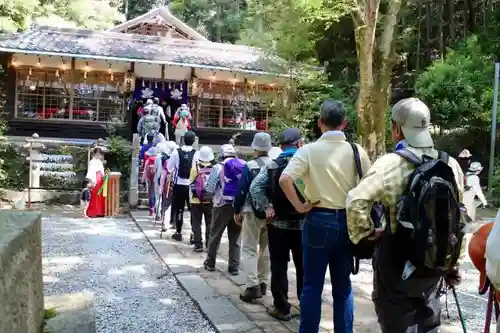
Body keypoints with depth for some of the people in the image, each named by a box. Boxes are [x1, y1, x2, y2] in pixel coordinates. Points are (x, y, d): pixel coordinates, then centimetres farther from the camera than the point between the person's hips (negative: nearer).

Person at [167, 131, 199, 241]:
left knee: (179, 209, 11)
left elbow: (169, 167, 4)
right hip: (192, 185, -1)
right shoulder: (196, 154, -8)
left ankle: (178, 232, 17)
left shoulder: (176, 152, -4)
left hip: (179, 184, 1)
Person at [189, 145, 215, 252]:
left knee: (196, 223, 7)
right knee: (210, 223, 10)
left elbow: (192, 184, -3)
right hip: (211, 200, 2)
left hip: (196, 200, -1)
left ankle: (198, 245, 6)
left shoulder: (195, 168, -9)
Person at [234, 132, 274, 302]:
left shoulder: (250, 166, -11)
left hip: (252, 212, -4)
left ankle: (253, 286, -9)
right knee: (266, 248, 16)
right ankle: (262, 283, 22)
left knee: (250, 249, 0)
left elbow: (241, 190, -10)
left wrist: (237, 211, 0)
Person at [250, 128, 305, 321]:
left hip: (278, 223, 1)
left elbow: (255, 187, -8)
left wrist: (266, 208, -5)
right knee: (304, 267, 13)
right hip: (304, 223, 0)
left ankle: (282, 308, 14)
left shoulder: (272, 165, 0)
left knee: (279, 267, 9)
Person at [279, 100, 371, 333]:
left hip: (319, 220, -3)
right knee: (343, 285, 15)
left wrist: (299, 206, -11)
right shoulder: (357, 152, -1)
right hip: (347, 221, 3)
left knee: (312, 285, 8)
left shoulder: (309, 150, -9)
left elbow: (284, 179, -21)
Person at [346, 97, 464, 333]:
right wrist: (453, 264, 16)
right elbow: (458, 220, 6)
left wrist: (365, 232, -11)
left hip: (397, 261, -5)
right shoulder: (451, 165, 0)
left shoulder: (391, 163, -18)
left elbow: (356, 201, -30)